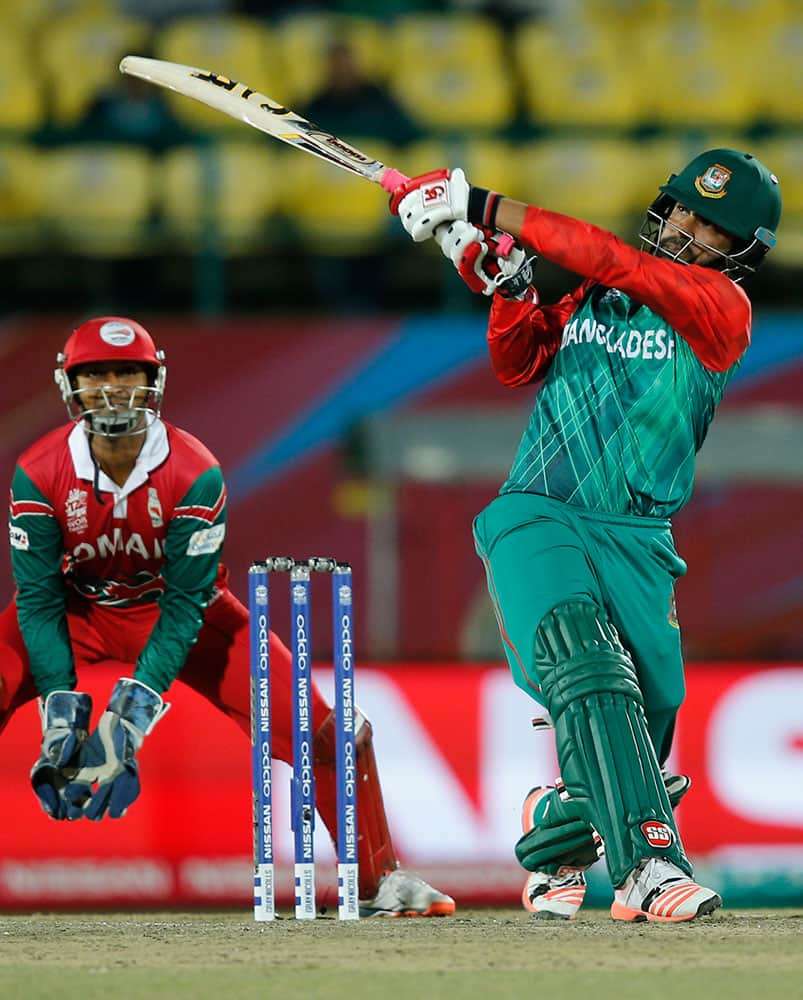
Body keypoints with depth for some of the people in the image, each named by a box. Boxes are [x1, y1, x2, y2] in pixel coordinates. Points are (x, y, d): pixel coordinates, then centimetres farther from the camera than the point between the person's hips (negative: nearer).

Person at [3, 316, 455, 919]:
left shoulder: (196, 475, -25)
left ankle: (382, 880, 3)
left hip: (180, 613, -1)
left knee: (316, 727, -14)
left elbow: (185, 607, -25)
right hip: (79, 610, 1)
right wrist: (61, 709, -29)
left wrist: (132, 709, -35)